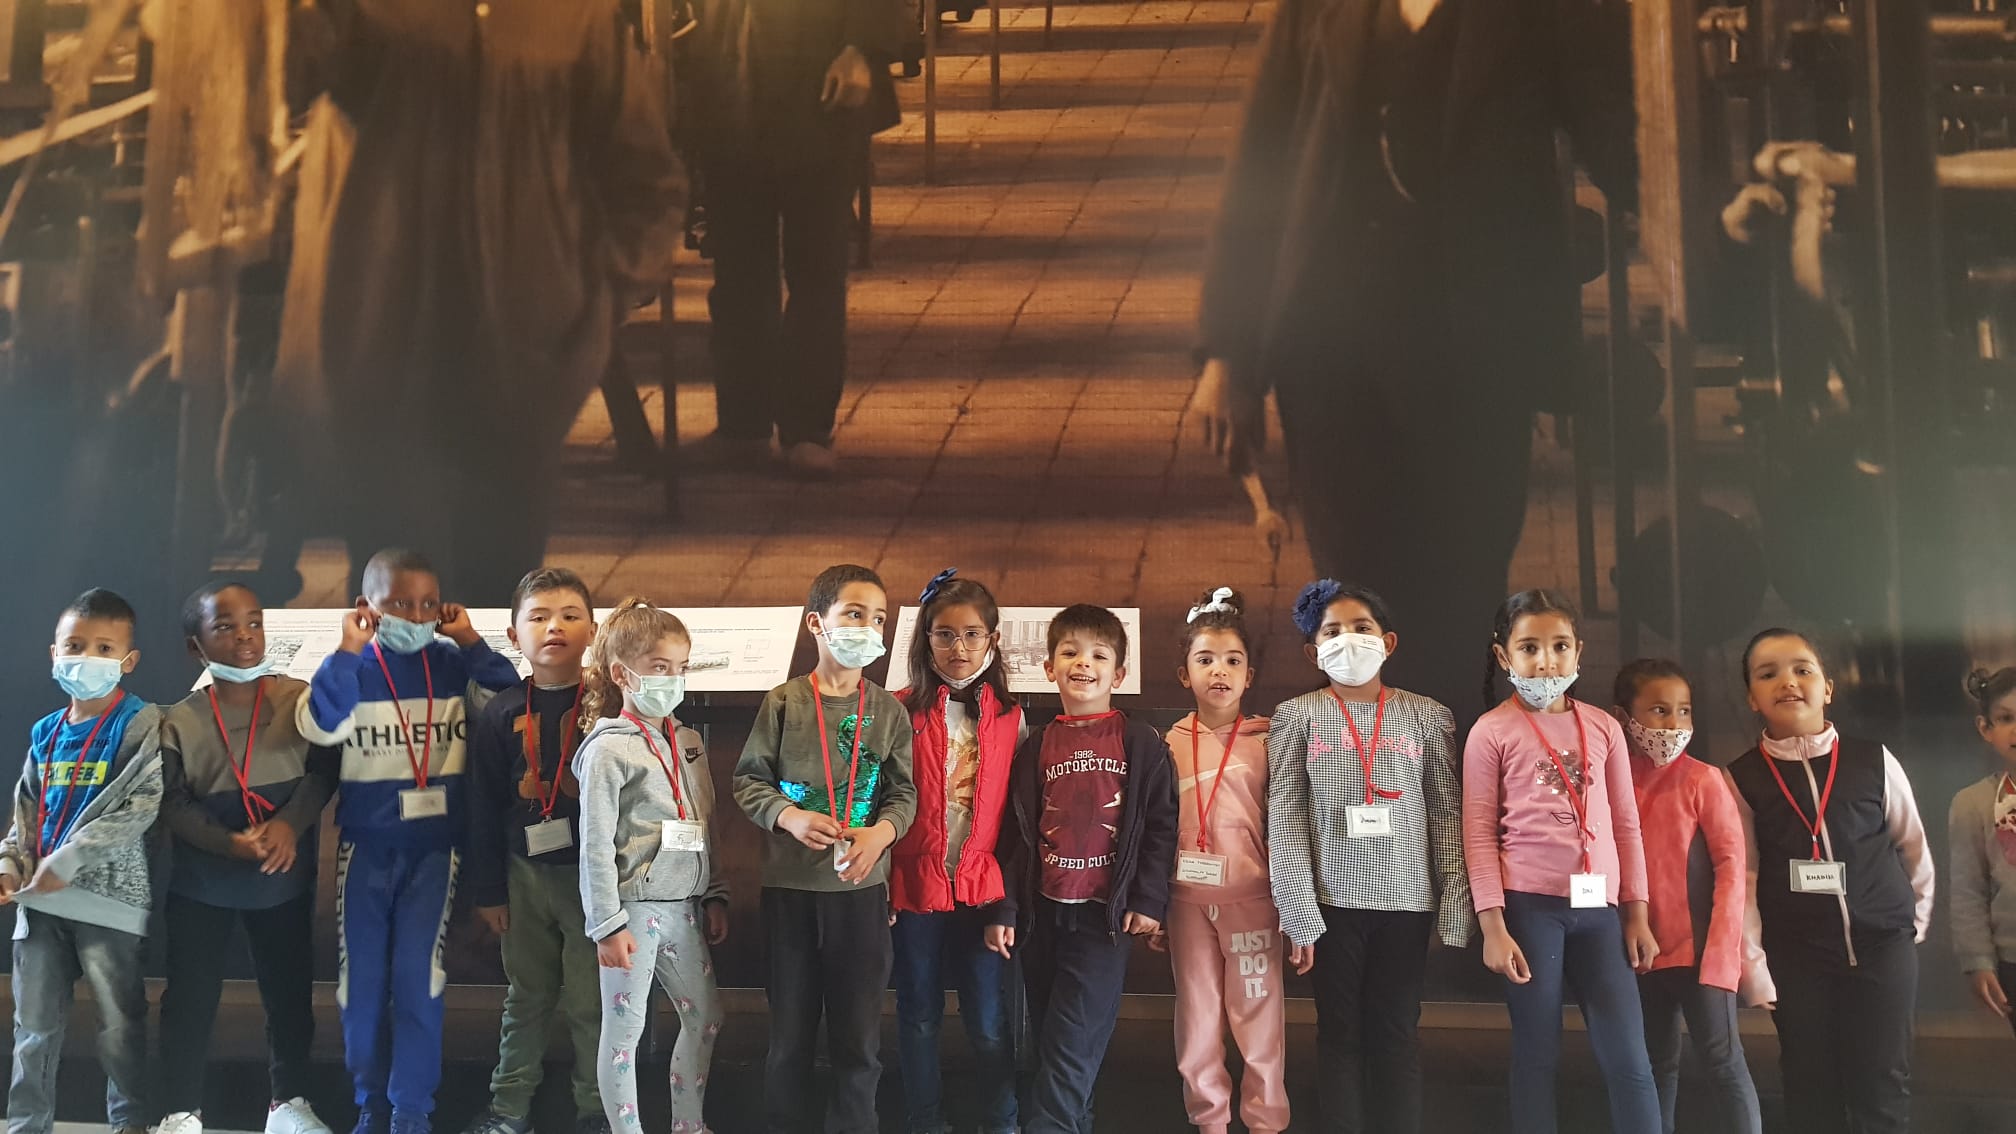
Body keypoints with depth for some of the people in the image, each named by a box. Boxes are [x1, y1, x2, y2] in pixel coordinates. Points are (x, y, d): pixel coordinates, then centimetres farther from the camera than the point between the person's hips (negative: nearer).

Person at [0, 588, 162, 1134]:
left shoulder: (142, 724, -8)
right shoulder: (46, 732, 11)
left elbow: (140, 805, -18)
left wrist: (69, 861, -20)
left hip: (111, 897, -5)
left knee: (120, 1025, 5)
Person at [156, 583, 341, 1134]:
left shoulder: (299, 699, -5)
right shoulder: (180, 721, -5)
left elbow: (323, 769, -7)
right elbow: (171, 800, -8)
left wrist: (290, 824, -23)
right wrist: (229, 842, -22)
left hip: (285, 881, 1)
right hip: (201, 884, 0)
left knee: (290, 992, 11)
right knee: (190, 997, 7)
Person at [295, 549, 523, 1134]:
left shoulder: (453, 665, -1)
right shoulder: (351, 667, -4)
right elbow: (318, 725, -20)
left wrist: (471, 641, -15)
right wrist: (347, 651, -22)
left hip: (434, 843, -1)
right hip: (365, 843, 1)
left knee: (417, 977, -2)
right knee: (362, 979, 10)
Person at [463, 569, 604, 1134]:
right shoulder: (501, 714, -1)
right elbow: (483, 808, 3)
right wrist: (487, 889, 3)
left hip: (595, 870, -2)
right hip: (525, 872, 2)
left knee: (591, 1000, 6)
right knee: (526, 997, 16)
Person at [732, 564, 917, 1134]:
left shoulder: (889, 711, 1)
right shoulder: (783, 702, -3)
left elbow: (904, 792, 4)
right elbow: (749, 778, 1)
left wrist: (881, 832, -15)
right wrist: (788, 816, -15)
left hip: (862, 885, 1)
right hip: (789, 884, -1)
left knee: (859, 1028, 7)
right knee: (790, 1026, 11)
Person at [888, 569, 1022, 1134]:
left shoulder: (1009, 717, 2)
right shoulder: (904, 711, -3)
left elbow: (1017, 807, 3)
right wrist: (879, 879, -4)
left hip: (983, 886, 0)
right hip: (915, 884, 0)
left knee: (989, 1024, 4)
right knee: (919, 1017, 12)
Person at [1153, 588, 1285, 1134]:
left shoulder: (1267, 740, -2)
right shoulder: (1171, 744, 3)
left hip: (1252, 898, -2)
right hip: (1188, 898, 2)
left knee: (1259, 1017, 3)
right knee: (1197, 1019, 11)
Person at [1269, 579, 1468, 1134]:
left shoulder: (1427, 716, 5)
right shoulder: (1297, 716, 1)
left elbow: (1448, 815, 3)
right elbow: (1284, 817, -3)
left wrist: (1454, 905, -2)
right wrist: (1298, 910, -9)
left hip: (1407, 899, 1)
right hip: (1332, 900, -1)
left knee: (1398, 1033, 8)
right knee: (1340, 1032, 8)